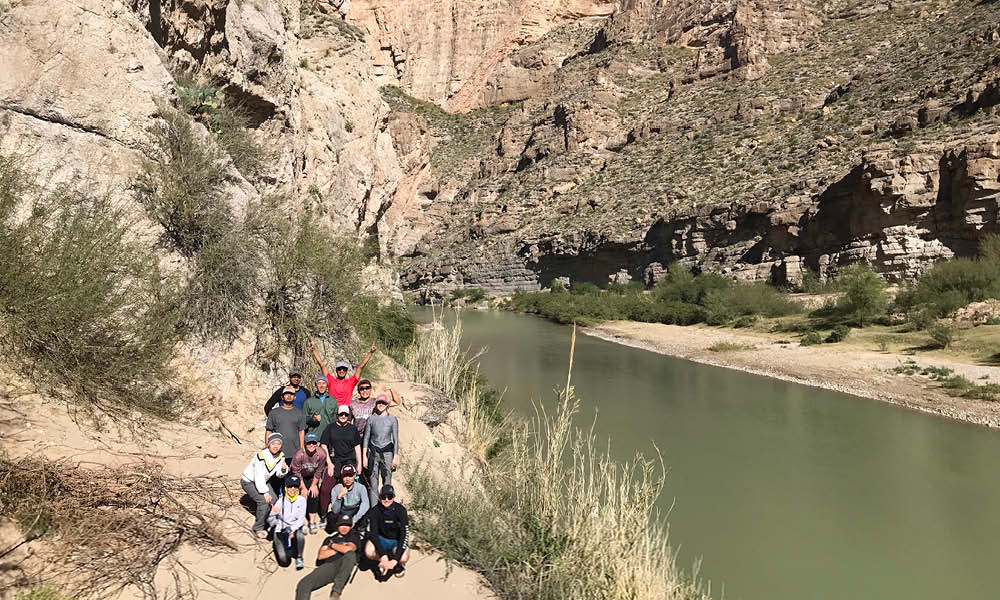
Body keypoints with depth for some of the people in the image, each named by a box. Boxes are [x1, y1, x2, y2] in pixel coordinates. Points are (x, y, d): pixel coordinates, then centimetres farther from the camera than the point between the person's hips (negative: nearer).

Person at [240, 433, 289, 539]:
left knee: (274, 500, -5)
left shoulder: (281, 456, -10)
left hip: (263, 481, 7)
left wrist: (283, 469, -26)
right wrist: (265, 492, -28)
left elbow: (279, 474, -4)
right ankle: (258, 528, -5)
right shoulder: (261, 455, -30)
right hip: (249, 481, -7)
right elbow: (259, 476, -29)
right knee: (264, 501, -21)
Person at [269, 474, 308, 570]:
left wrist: (292, 529, -19)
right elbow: (270, 519, -2)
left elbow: (301, 519, -4)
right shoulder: (281, 501, 0)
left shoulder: (301, 500, 1)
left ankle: (299, 558, -11)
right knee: (284, 561, -20)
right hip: (281, 530, -1)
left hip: (296, 528, 1)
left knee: (300, 535, -38)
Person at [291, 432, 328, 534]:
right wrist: (303, 488, -13)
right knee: (302, 495, -12)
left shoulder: (321, 454, -29)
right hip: (300, 477, -1)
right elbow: (296, 472, -19)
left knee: (314, 494, -8)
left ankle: (312, 521, 2)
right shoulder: (299, 455, -33)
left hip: (312, 477, 1)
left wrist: (314, 485, -6)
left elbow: (318, 471, -13)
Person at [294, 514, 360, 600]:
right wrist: (340, 548, 7)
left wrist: (332, 545, 10)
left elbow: (348, 549, -5)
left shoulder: (354, 536, 18)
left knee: (351, 554, -36)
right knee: (303, 585, -22)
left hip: (342, 568, -3)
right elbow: (320, 556, 12)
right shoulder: (329, 539, 29)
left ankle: (336, 591, -32)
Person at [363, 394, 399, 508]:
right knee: (373, 482, 0)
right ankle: (373, 507, 6)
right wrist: (364, 456, 3)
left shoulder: (393, 419, 3)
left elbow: (396, 439, 4)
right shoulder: (371, 419, 6)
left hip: (387, 452, -1)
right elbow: (366, 438, 8)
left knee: (387, 481, -4)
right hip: (373, 452, 1)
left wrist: (396, 456, -2)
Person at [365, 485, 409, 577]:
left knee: (403, 557, -32)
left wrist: (395, 560, -35)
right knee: (369, 552, -31)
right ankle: (383, 562, 2)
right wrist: (383, 556, -36)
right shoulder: (374, 511, -17)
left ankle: (399, 564, 5)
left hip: (397, 541, -1)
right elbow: (374, 534, -22)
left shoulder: (400, 510, -22)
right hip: (381, 539, 2)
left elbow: (404, 535, -26)